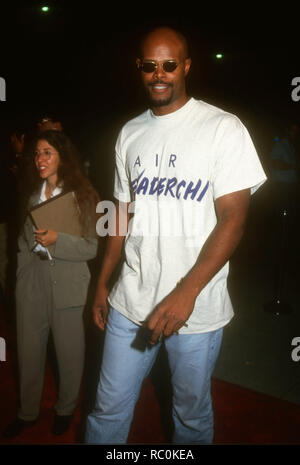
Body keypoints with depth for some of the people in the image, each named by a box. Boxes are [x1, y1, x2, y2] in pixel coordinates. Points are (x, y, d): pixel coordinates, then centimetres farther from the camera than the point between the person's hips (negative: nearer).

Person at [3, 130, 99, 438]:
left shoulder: (81, 195, -7)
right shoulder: (32, 193, 7)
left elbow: (91, 248, -10)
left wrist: (57, 240, -23)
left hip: (67, 285, -4)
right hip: (31, 282, 4)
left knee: (69, 353, 10)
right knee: (28, 351, 14)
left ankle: (65, 410, 35)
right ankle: (27, 412, 36)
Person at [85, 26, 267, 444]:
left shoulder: (223, 128, -7)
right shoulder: (130, 133, 8)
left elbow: (232, 219, -12)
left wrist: (186, 293, -19)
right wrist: (102, 284, 12)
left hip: (197, 307, -3)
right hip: (130, 300, 4)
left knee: (192, 414, 16)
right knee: (109, 410, 14)